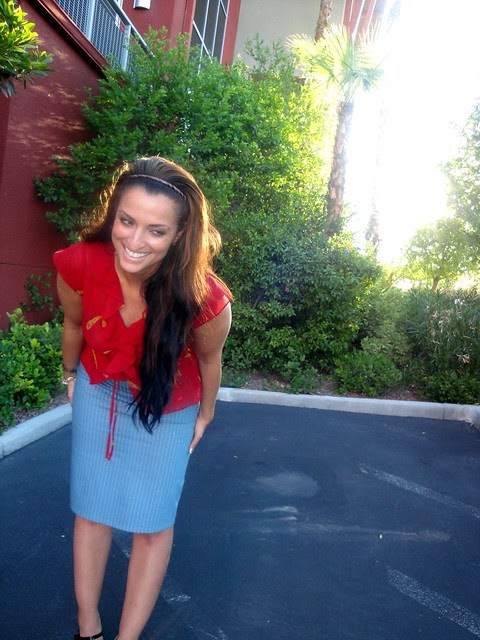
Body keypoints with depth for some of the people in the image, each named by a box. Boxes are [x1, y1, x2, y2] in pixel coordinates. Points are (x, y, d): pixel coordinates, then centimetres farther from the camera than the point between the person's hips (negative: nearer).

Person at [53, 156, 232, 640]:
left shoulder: (206, 300, -35)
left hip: (167, 408, -2)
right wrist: (71, 374, 13)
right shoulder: (79, 266, -28)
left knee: (152, 523, 8)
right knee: (92, 509, 14)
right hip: (99, 392, 3)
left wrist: (205, 414, 4)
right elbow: (73, 324, -5)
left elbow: (209, 358, -13)